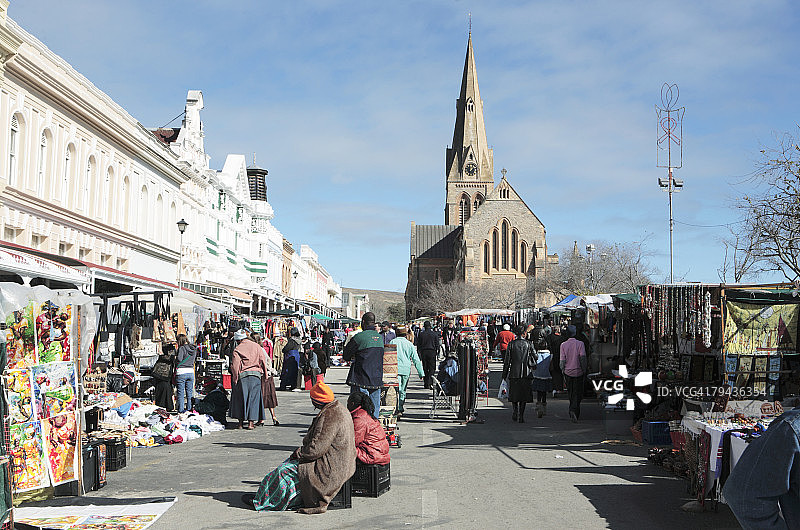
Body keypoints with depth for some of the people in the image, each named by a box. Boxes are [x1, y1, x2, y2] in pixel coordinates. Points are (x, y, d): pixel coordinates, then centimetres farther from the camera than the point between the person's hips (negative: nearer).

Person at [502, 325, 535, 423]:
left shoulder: (511, 344, -1)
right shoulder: (528, 344, -1)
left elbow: (507, 360, 0)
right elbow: (535, 357, 0)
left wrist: (504, 374, 6)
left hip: (514, 372, 0)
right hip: (526, 373, 0)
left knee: (514, 394, 13)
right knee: (524, 395, 5)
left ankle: (516, 410, -4)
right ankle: (521, 416, 2)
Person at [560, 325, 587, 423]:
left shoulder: (563, 345, -5)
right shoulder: (580, 344, -9)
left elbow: (562, 360, -4)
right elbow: (583, 357, -14)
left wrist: (562, 371, 6)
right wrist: (584, 370, -6)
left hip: (568, 372, 2)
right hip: (578, 372, -2)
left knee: (570, 393, 16)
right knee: (578, 393, 4)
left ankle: (573, 411, 20)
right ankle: (574, 410, -16)